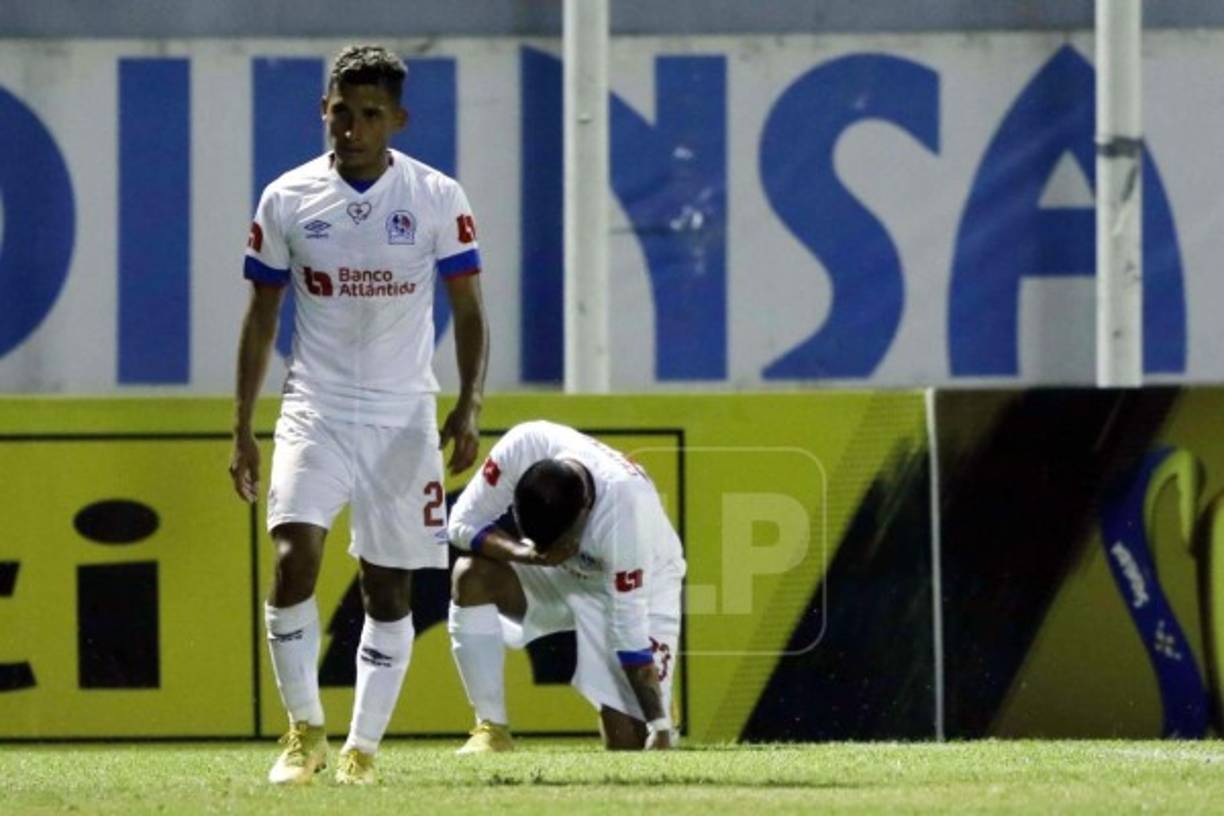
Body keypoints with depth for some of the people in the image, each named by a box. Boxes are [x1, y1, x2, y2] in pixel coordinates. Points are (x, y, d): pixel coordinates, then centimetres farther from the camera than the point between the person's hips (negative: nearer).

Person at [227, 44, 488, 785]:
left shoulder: (437, 199, -3)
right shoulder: (287, 200, 0)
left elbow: (469, 311, 0)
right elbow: (262, 319, 7)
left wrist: (469, 406, -14)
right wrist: (243, 429, 4)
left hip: (404, 418, 0)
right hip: (315, 412, 0)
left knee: (390, 587, 4)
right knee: (294, 558, -19)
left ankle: (363, 747, 14)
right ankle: (305, 730, -7)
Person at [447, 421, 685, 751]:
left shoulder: (627, 508, -39)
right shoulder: (522, 447, -31)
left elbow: (630, 629, -32)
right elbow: (463, 523, -18)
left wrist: (660, 727, -29)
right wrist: (527, 554, -36)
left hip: (639, 585, -4)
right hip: (555, 574, 4)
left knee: (628, 742, -14)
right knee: (470, 576, -27)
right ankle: (492, 728, -17)